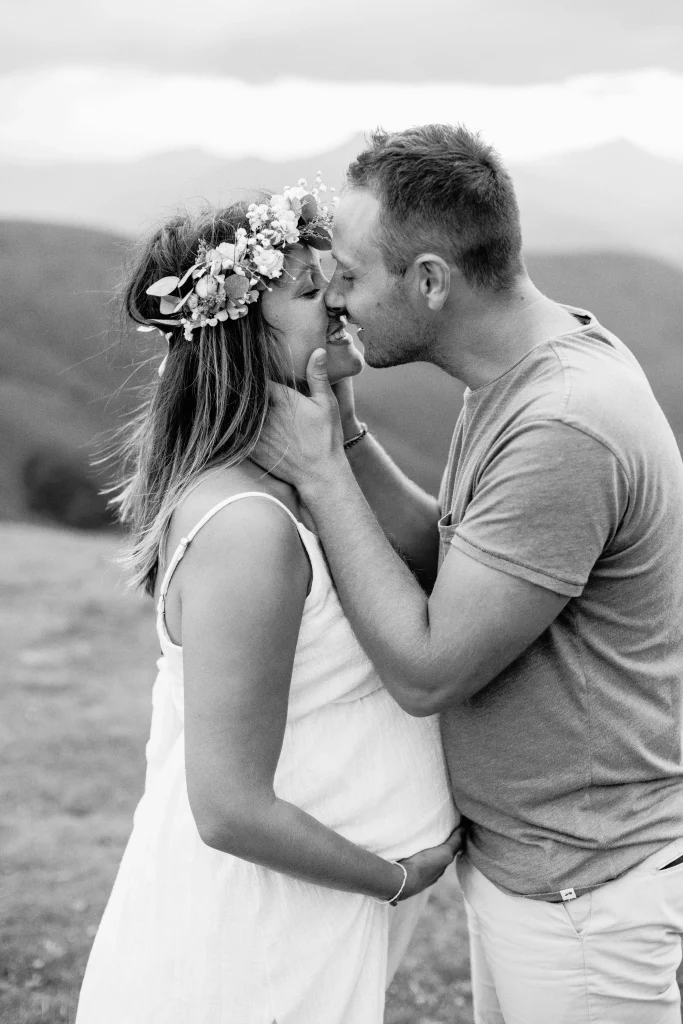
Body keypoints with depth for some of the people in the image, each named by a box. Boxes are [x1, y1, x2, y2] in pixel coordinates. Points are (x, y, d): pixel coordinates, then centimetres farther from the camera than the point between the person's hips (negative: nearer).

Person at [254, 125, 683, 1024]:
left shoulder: (564, 430, -29)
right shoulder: (529, 366, 2)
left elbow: (426, 671, -24)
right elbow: (450, 565, 7)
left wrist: (319, 471, -18)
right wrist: (348, 438, -5)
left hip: (587, 898, -9)